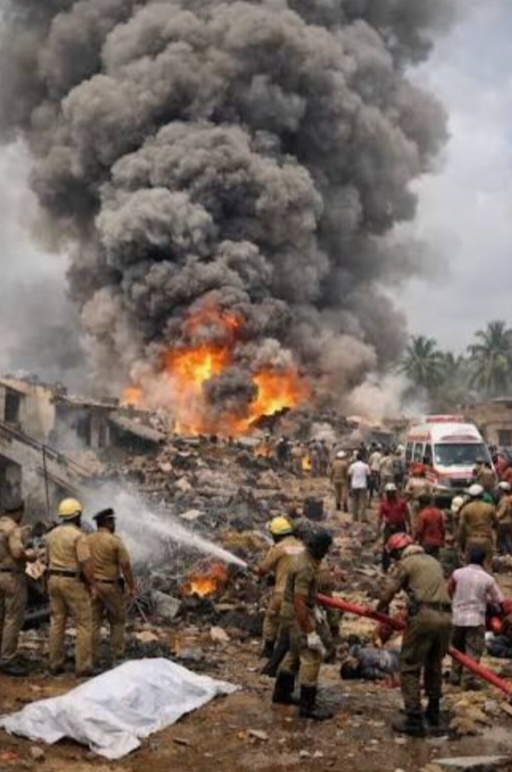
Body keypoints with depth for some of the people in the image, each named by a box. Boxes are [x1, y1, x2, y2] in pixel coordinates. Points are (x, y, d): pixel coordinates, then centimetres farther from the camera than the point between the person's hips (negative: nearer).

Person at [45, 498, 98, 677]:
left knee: (56, 623, 12)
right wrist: (93, 584, -11)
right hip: (74, 582, -7)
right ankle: (83, 667, -4)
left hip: (54, 580, 7)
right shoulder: (78, 536, -14)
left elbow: (48, 561, 15)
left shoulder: (51, 535, 9)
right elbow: (86, 563, -18)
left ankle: (55, 664, 16)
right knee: (84, 624, -1)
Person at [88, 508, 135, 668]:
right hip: (110, 586, -4)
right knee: (117, 622, 8)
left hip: (91, 585, 5)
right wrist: (131, 587, -5)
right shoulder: (114, 540, -11)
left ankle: (93, 659, 10)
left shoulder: (87, 540, 3)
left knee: (93, 622, 8)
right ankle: (117, 658, 8)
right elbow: (125, 566, -12)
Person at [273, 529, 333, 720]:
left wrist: (314, 610, 25)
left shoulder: (306, 558, 5)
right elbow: (299, 602, -29)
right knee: (311, 657, -7)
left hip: (298, 611, 10)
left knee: (295, 653, 22)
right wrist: (310, 633, -27)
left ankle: (282, 693, 35)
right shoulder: (305, 568, -27)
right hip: (299, 614, -10)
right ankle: (308, 706, -3)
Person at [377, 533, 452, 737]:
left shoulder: (405, 563, 4)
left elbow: (387, 594, 0)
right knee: (434, 666, 23)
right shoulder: (433, 561, 25)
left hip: (423, 617, -7)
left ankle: (414, 720, -4)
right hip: (445, 617, 7)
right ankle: (433, 712, 32)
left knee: (410, 668, 0)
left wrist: (379, 611, 20)